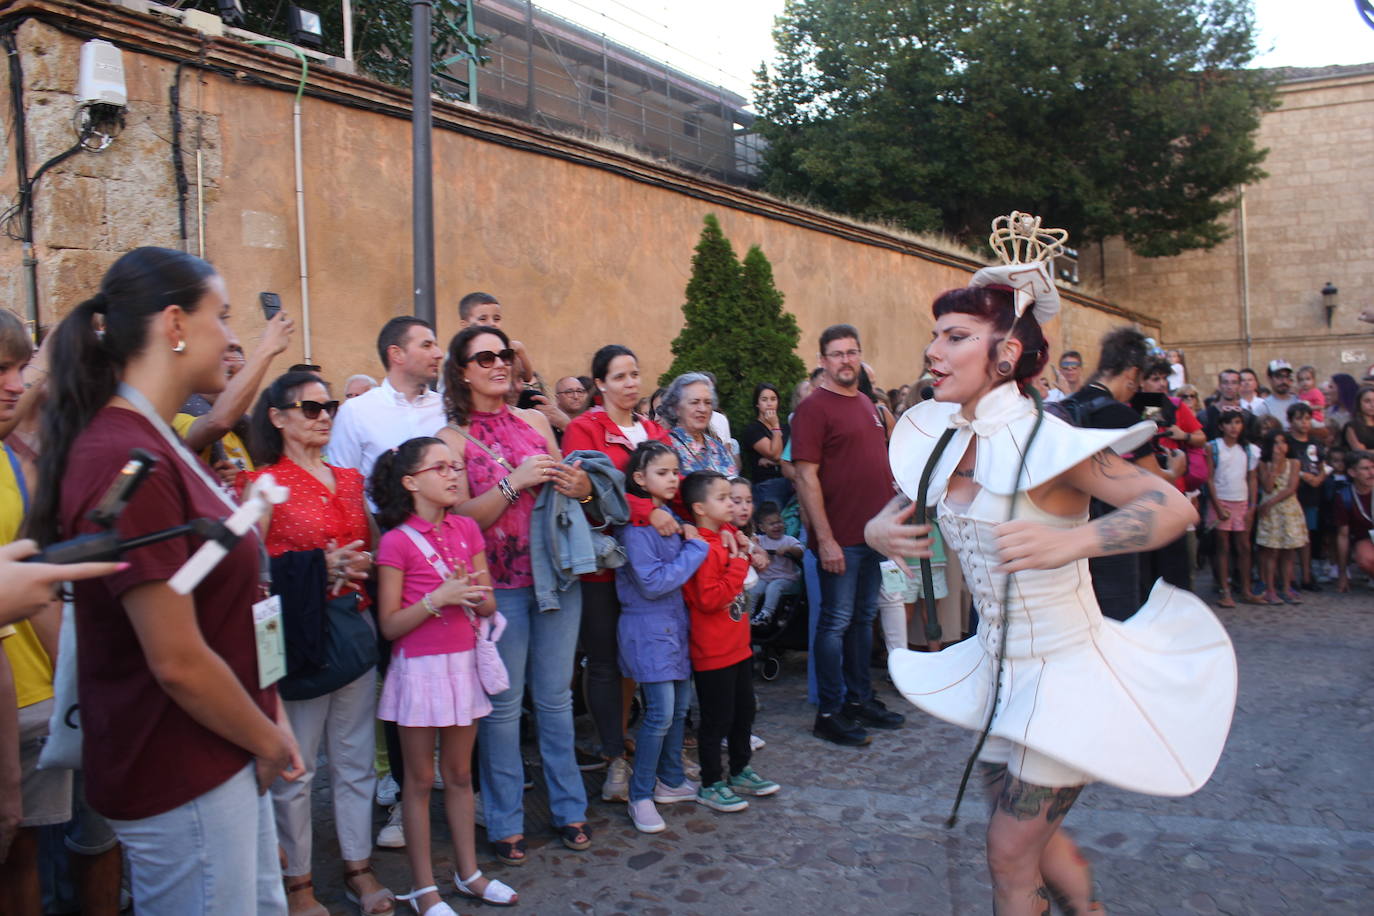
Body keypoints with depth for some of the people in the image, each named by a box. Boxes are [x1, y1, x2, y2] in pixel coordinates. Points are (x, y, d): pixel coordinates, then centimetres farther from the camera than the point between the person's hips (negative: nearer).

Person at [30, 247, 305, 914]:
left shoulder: (159, 447, 7)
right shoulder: (126, 462, -23)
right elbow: (177, 662, -24)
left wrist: (272, 723, 7)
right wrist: (270, 741, -9)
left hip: (227, 758, 9)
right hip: (181, 778, -9)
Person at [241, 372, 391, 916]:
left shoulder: (350, 480, 13)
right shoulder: (264, 484, -4)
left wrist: (358, 565, 2)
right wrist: (320, 569, -18)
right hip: (297, 636, -5)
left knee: (355, 757, 12)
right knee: (296, 765, 1)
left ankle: (359, 867, 25)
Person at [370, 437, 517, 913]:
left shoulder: (466, 529, 3)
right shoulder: (397, 542, -12)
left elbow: (488, 606, 6)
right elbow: (389, 625, -11)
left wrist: (472, 594, -15)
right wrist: (437, 598, -24)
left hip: (463, 663, 5)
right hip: (419, 667, -5)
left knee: (460, 773, 15)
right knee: (420, 779, 7)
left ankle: (469, 872, 28)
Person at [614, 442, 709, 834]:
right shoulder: (635, 525, -16)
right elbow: (652, 583, -21)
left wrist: (693, 541, 3)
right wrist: (695, 549, -16)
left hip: (675, 624, 8)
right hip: (649, 628, -8)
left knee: (680, 706, 14)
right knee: (660, 713, -7)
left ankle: (671, 781, 30)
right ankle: (641, 796, 7)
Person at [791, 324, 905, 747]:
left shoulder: (866, 405, 13)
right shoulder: (814, 408, -11)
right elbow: (806, 477, -16)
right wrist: (824, 539, -20)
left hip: (874, 533, 8)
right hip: (839, 538, -8)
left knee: (864, 618, 16)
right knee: (835, 622, 0)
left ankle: (860, 699, 29)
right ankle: (829, 713, 10)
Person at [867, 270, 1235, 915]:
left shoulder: (1044, 440, -21)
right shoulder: (940, 438, -2)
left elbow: (1174, 507, -24)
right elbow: (895, 512, 12)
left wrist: (1071, 541, -40)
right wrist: (878, 531, -12)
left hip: (1066, 669, -7)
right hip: (999, 666, 7)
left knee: (1011, 854, 4)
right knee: (1034, 834, 23)